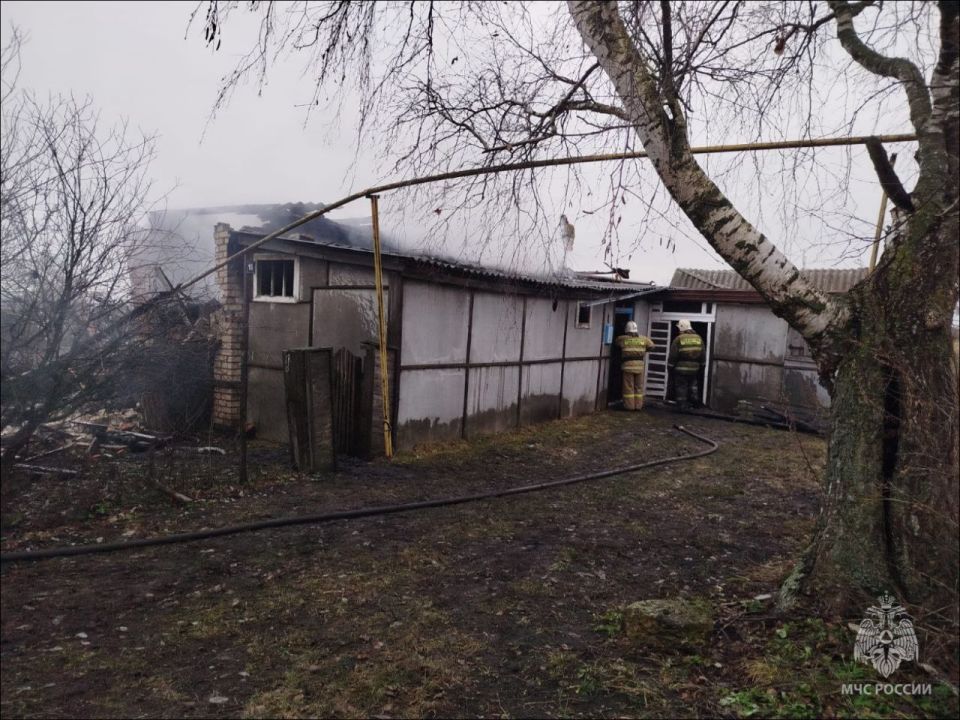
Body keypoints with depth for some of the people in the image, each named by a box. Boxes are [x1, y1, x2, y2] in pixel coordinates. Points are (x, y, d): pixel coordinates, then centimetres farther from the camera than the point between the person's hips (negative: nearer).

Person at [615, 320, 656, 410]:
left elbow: (616, 343, 16)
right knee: (638, 386, 11)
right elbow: (652, 345, 15)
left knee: (628, 386, 3)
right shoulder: (643, 338, 5)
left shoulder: (622, 339, -2)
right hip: (639, 365, 3)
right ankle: (638, 405, 13)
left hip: (628, 365, -3)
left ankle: (629, 406, 3)